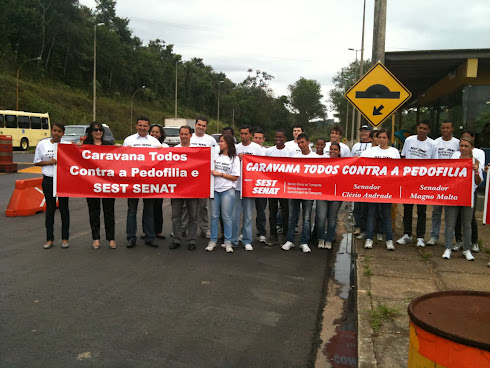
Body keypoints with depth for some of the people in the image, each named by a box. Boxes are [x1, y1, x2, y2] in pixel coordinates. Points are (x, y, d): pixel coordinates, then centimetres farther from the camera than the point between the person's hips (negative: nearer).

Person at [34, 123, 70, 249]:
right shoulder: (42, 144, 2)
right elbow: (36, 162, 7)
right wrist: (48, 162, -9)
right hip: (48, 180, 1)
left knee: (64, 208, 6)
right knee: (50, 209, 7)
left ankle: (65, 238, 15)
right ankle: (49, 239, 16)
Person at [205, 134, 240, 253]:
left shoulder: (234, 159, 0)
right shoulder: (216, 156, 12)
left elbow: (235, 177, -5)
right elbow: (211, 170, 19)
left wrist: (220, 174, -9)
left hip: (227, 190, -3)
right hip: (215, 189, 4)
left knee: (226, 217, 0)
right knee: (214, 216, 7)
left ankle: (227, 242, 9)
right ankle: (213, 241, 15)